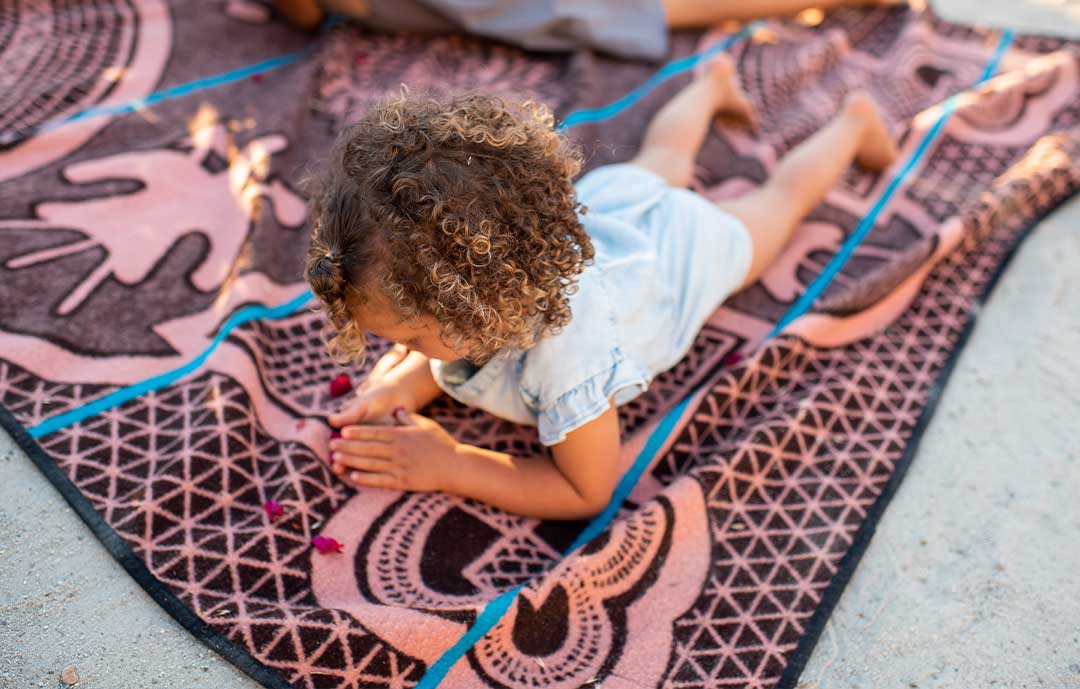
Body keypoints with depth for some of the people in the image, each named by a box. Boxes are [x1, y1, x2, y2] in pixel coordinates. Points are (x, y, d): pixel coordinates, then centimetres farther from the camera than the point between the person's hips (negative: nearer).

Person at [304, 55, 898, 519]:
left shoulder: (570, 358, -52)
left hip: (683, 241, -4)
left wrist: (447, 465, -45)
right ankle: (712, 81, 63)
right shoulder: (450, 281, -34)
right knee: (660, 162, 38)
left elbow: (588, 494, -39)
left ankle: (852, 122, 50)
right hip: (601, 202, 5)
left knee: (778, 199, 26)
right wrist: (396, 385, -36)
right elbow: (428, 356, -12)